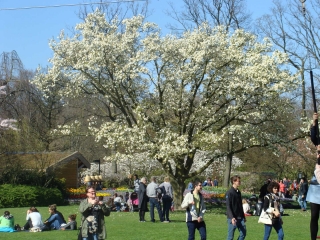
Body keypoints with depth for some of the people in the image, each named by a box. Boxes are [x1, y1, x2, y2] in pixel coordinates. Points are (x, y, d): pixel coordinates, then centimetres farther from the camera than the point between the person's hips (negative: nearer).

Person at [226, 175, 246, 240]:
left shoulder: (238, 192, 13)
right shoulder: (229, 192, -10)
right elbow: (228, 206, -15)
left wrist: (243, 216, 19)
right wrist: (232, 217, -24)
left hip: (240, 218, 7)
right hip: (232, 218, -7)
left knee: (243, 232, 4)